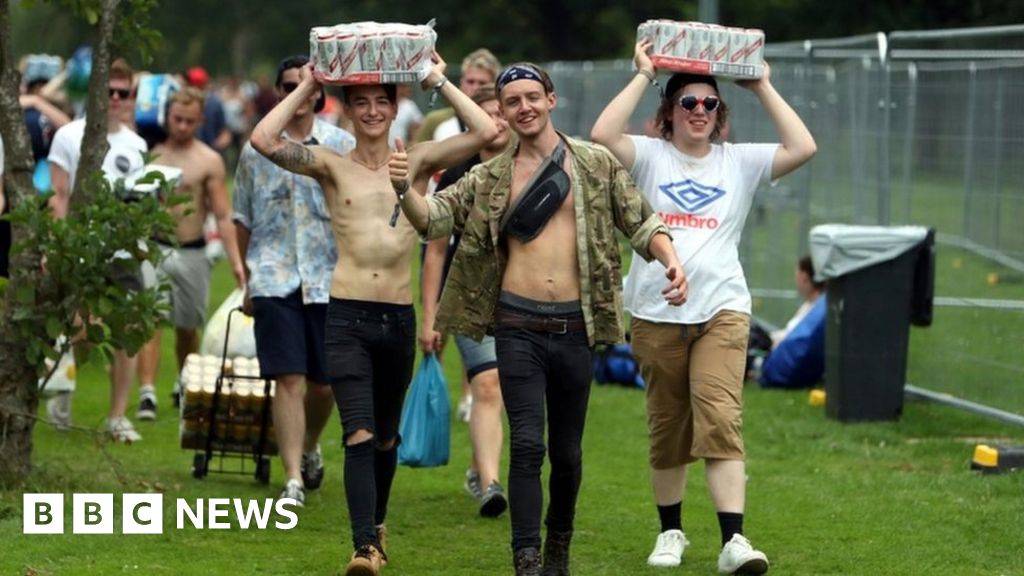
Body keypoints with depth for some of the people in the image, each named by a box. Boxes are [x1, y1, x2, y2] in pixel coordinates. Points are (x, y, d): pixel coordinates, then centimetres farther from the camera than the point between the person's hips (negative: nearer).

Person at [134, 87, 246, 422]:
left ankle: (186, 388, 31)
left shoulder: (209, 162, 0)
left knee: (187, 328, 12)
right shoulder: (151, 153, 5)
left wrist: (236, 261, -9)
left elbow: (223, 216, -2)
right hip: (153, 248, 0)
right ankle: (147, 394, -20)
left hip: (191, 253, 0)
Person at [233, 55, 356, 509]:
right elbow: (244, 220, 13)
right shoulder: (257, 149, 6)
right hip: (275, 279, -1)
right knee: (289, 378, -9)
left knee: (324, 382, 8)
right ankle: (293, 479, -9)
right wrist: (248, 281, 12)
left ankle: (310, 447, 37)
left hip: (330, 278, 1)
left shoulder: (342, 146, 4)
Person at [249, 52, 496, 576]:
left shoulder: (417, 161, 7)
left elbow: (486, 132, -3)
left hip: (399, 317, 3)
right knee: (359, 436, -14)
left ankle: (376, 526, 38)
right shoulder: (332, 166, 2)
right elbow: (263, 140, -12)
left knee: (386, 435, 17)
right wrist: (305, 88, -4)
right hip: (348, 316, -3)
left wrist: (438, 82, 2)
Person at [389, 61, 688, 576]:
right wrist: (405, 189, -23)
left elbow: (639, 222, 8)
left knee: (566, 451, 10)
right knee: (527, 445, -12)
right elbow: (433, 219, -2)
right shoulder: (490, 179, 5)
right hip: (519, 327, -1)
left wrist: (671, 260, -11)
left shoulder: (596, 164, 5)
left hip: (574, 328, 1)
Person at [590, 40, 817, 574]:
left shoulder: (740, 162, 8)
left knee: (720, 421, -15)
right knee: (667, 427, 10)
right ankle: (670, 531, 26)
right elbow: (602, 135, -15)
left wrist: (763, 88, -1)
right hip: (658, 314, 1)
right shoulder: (650, 156, 3)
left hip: (722, 310, -1)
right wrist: (643, 75, -10)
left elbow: (803, 148, -4)